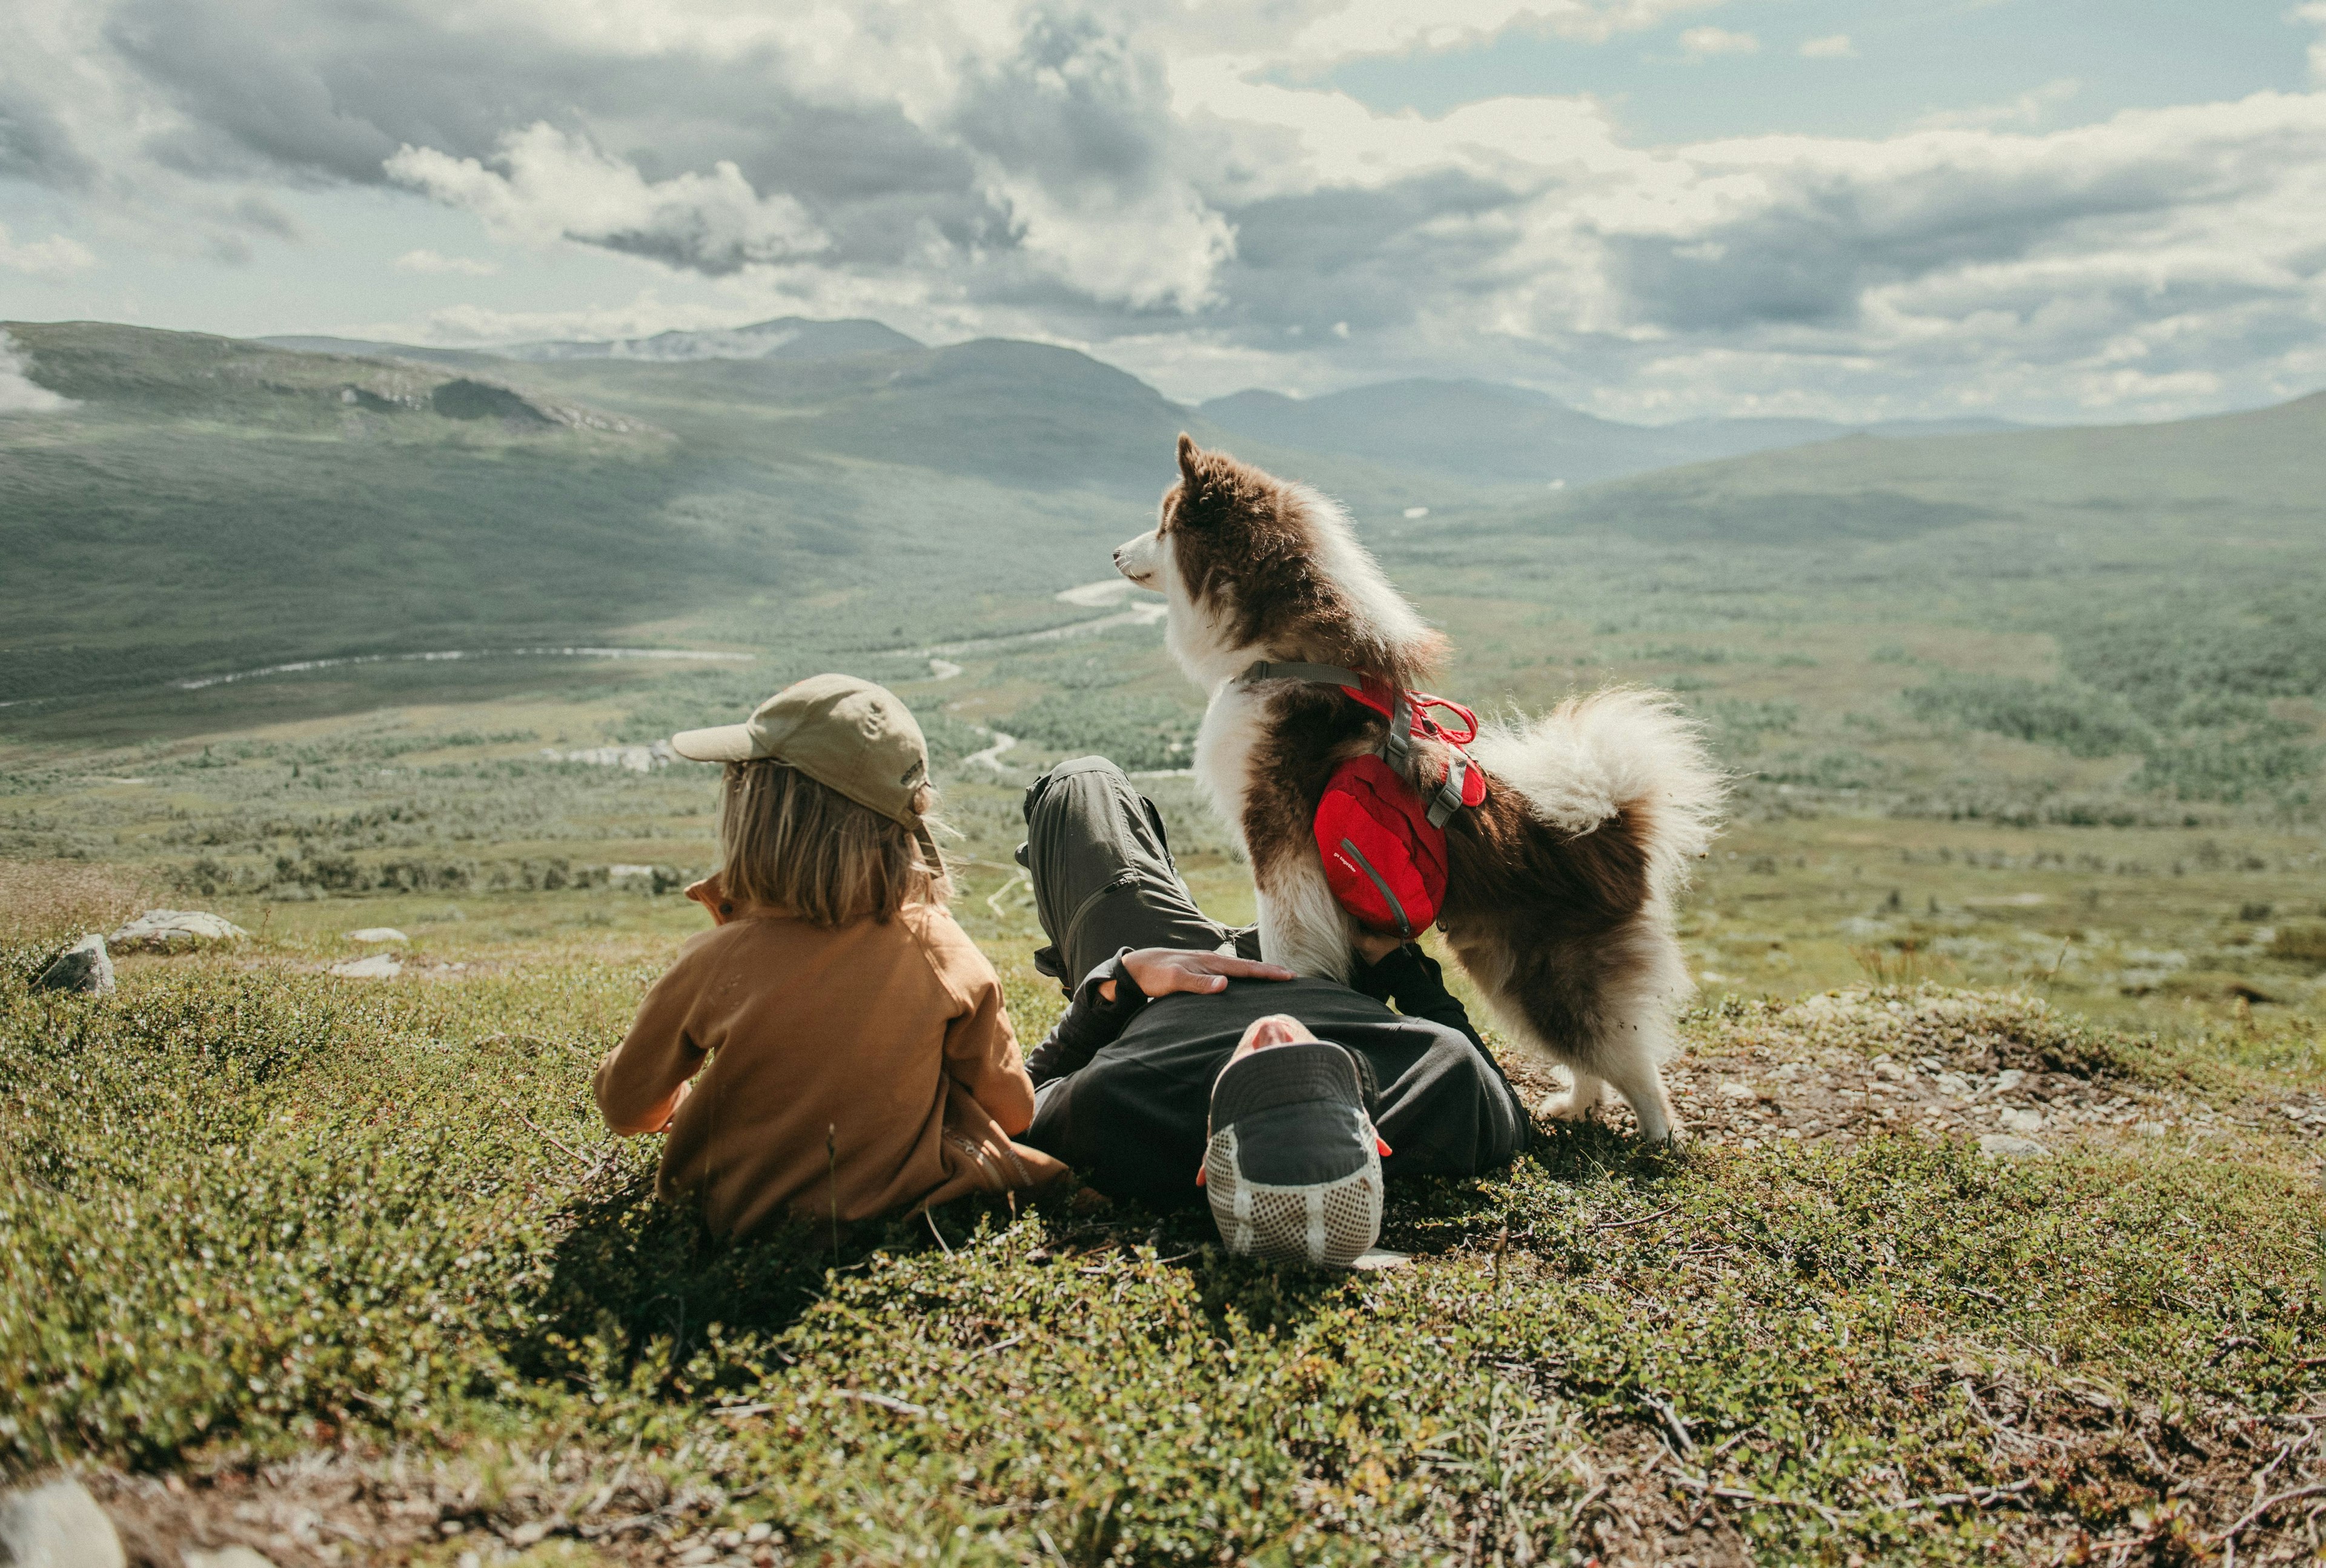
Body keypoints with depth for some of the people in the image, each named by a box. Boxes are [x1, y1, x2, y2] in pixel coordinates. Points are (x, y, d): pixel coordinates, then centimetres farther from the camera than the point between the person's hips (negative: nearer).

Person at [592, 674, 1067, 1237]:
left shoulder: (716, 963, -22)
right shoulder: (942, 949, -17)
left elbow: (626, 1107, -2)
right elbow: (1012, 1111, -3)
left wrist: (682, 1104, 22)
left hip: (751, 1212, 0)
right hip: (910, 1193, 1)